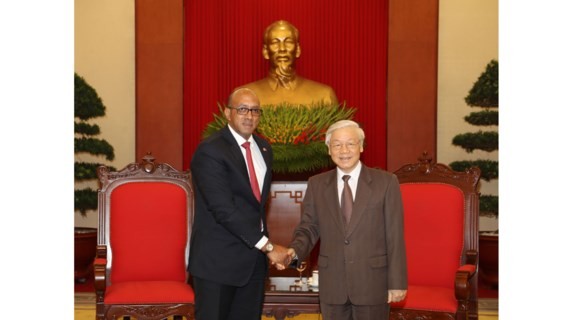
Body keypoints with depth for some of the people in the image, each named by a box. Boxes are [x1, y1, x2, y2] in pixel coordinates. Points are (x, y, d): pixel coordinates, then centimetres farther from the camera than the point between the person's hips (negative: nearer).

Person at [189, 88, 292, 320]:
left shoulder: (264, 148, 10)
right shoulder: (209, 151, -15)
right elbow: (224, 210, -21)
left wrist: (263, 246, 9)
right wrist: (267, 246, -18)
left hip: (254, 257, 7)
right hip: (218, 259, -7)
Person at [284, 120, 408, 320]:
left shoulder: (386, 182, -4)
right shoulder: (316, 184, 4)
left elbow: (394, 237, -5)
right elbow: (309, 228, 6)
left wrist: (397, 282, -6)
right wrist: (295, 250, -15)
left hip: (373, 282, -2)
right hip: (331, 283, 2)